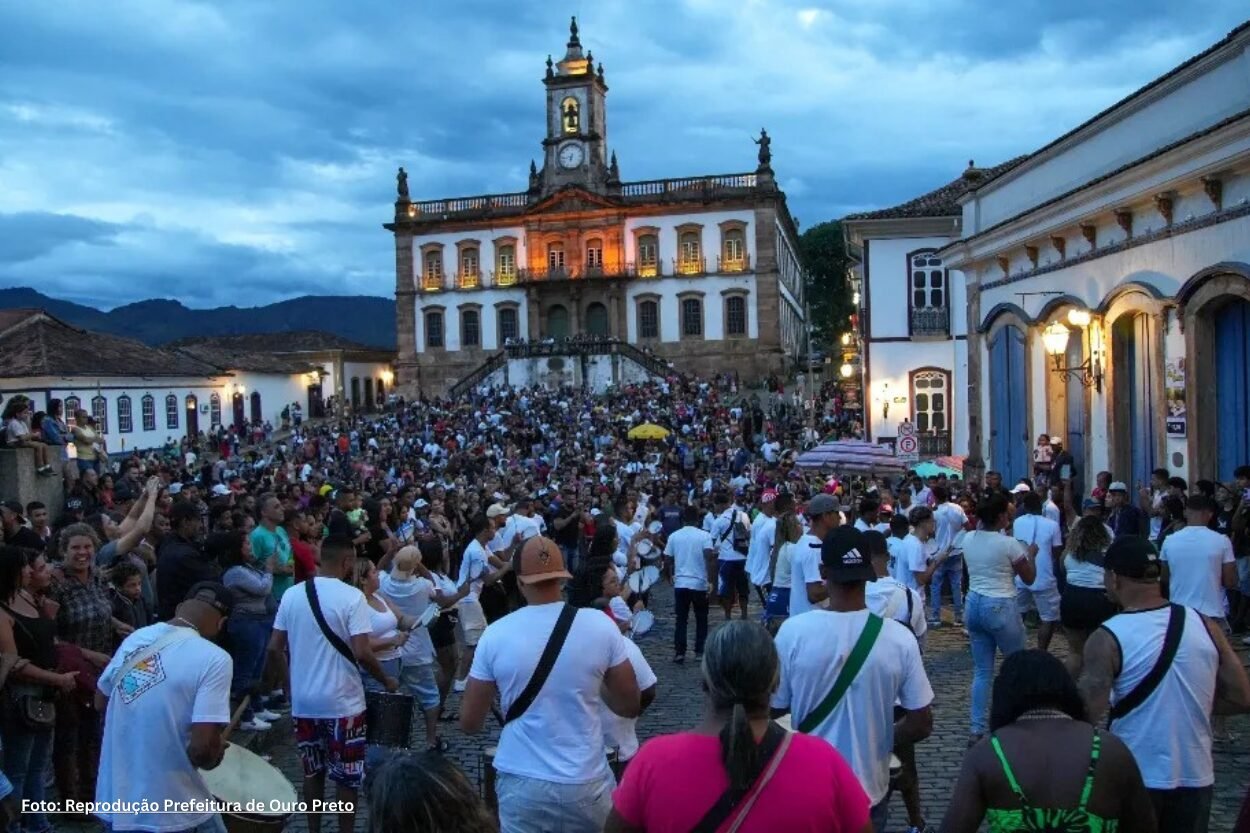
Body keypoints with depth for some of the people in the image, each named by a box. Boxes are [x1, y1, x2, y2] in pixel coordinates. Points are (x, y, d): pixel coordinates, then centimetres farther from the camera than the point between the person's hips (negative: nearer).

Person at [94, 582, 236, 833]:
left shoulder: (136, 638, 1)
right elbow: (203, 747, -24)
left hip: (114, 803, 6)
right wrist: (215, 754, -3)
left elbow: (100, 702, 15)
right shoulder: (213, 658, -19)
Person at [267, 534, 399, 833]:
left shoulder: (291, 594, 0)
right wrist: (386, 680, -5)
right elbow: (361, 653, -20)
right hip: (342, 702, -5)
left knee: (312, 772, 19)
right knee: (347, 776, 10)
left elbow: (274, 649, 4)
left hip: (303, 701, 5)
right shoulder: (351, 596, -15)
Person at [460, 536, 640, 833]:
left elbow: (469, 723, -2)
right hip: (586, 784, 1)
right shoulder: (600, 625, -10)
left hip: (522, 786, 0)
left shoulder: (496, 635, -9)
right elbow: (630, 706, 0)